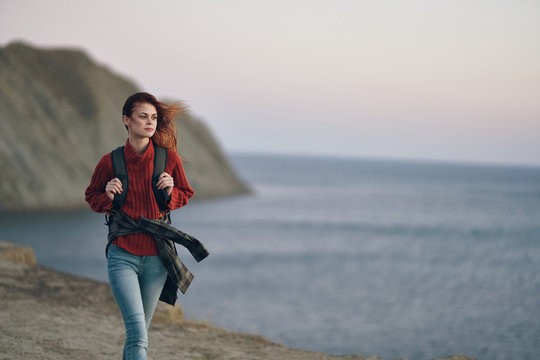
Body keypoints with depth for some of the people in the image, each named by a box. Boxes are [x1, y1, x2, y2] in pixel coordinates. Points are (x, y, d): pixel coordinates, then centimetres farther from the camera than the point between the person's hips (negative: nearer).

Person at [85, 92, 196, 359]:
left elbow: (185, 194, 14)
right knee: (137, 331, -16)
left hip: (156, 256, 2)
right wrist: (108, 196, -10)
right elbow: (91, 196, 12)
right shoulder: (111, 162, -4)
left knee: (139, 331, 15)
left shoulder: (169, 159, -1)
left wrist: (171, 192, -8)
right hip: (122, 254, -2)